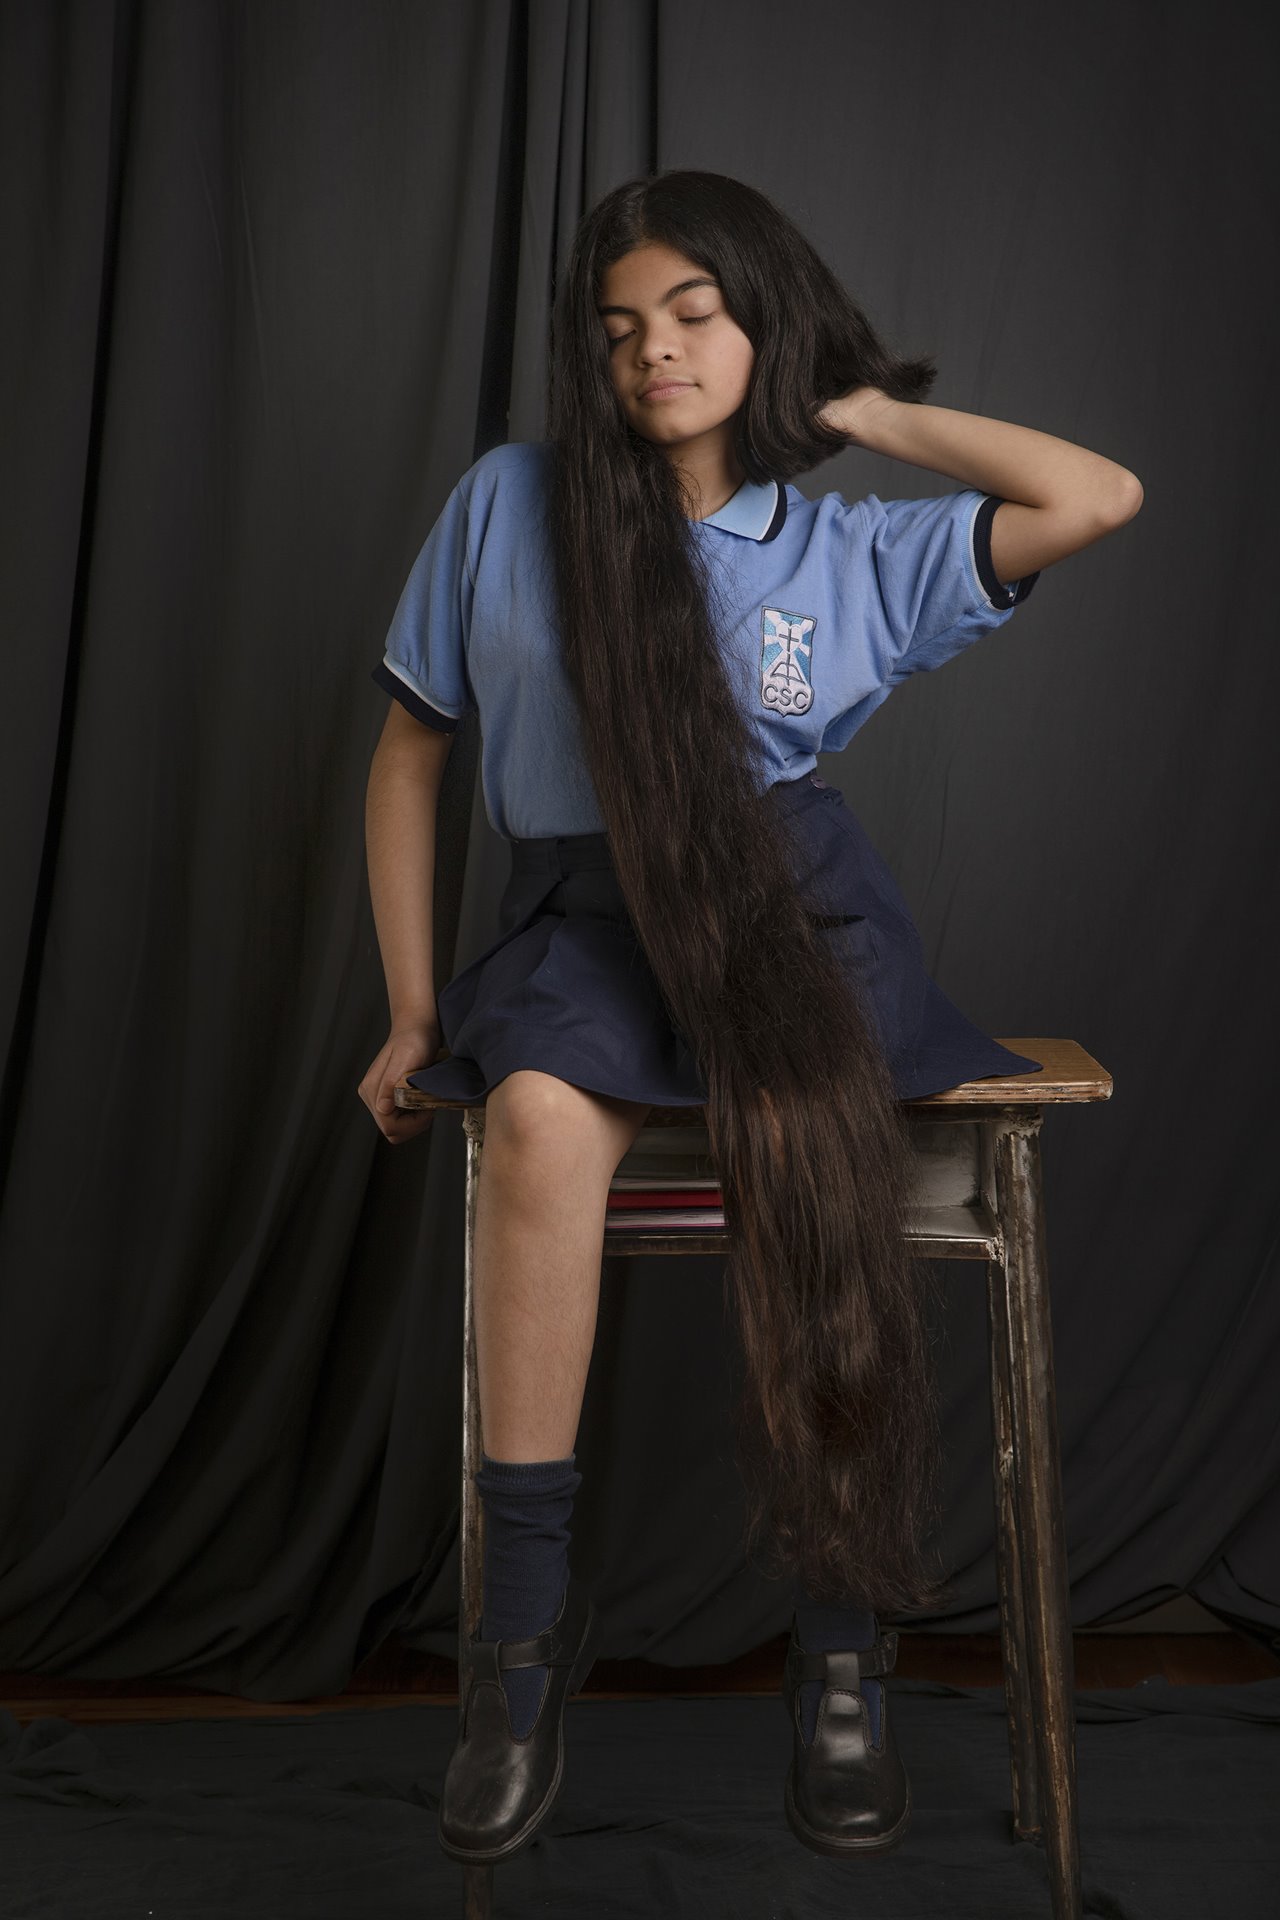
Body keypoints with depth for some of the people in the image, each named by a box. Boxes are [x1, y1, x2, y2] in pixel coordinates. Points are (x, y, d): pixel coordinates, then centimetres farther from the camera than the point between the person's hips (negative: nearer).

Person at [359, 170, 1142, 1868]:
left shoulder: (852, 554, 12)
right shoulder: (509, 505, 10)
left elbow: (1101, 499, 2)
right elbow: (408, 757, 13)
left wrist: (866, 409, 10)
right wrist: (413, 1010, 6)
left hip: (793, 892, 0)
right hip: (587, 909, 0)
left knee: (808, 1150, -32)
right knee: (540, 1115, -34)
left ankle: (842, 1646, -16)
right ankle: (527, 1625, -20)